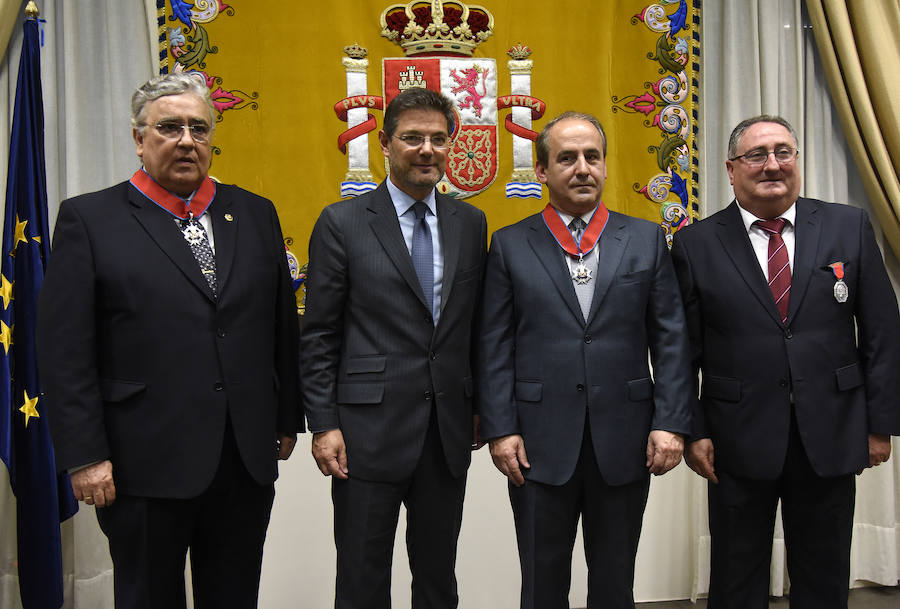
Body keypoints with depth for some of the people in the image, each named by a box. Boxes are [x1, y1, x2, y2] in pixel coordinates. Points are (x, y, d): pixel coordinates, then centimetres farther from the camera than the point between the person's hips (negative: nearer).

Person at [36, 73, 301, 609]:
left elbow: (283, 325, 11)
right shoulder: (89, 219, -2)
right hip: (146, 464, -3)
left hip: (248, 459, 4)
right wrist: (85, 456, -10)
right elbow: (64, 351, -6)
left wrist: (287, 419, 10)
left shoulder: (255, 214, 8)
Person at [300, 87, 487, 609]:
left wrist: (479, 405, 9)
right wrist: (323, 425, -8)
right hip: (370, 429, -3)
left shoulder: (470, 223, 8)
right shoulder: (342, 223, -4)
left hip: (449, 431, 4)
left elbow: (475, 325, 12)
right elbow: (319, 335, -4)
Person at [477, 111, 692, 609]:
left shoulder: (646, 239, 6)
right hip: (540, 443, -1)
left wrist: (671, 423, -5)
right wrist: (499, 430, -6)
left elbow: (670, 339, 3)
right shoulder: (510, 245, 4)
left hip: (624, 441, 1)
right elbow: (495, 348, 1)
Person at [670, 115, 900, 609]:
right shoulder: (696, 243, -2)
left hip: (831, 437, 2)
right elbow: (682, 350, -1)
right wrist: (693, 431, -5)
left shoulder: (849, 227, 2)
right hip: (739, 440, -1)